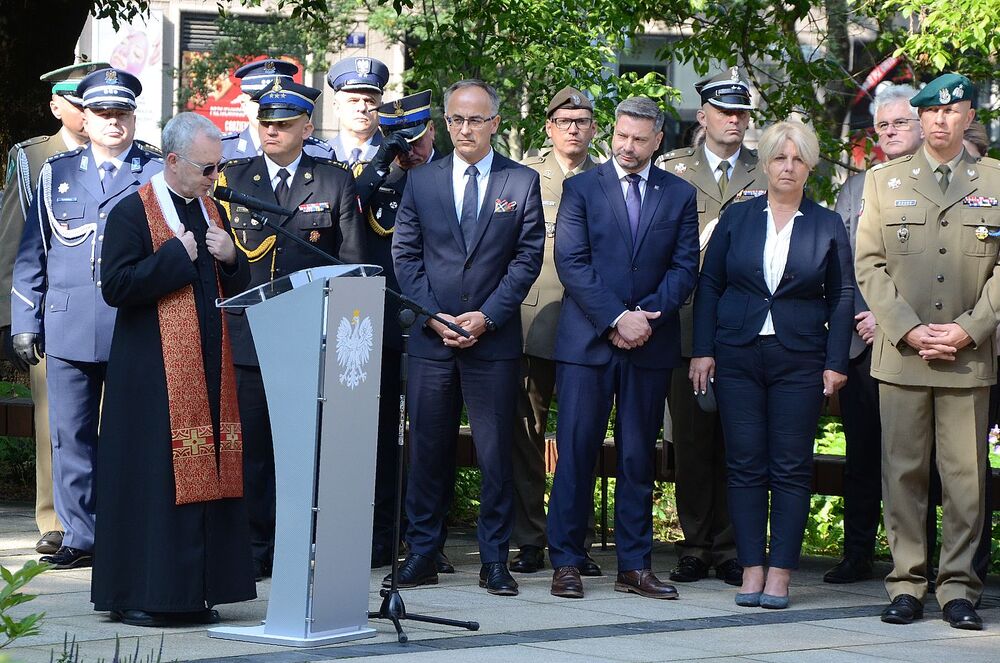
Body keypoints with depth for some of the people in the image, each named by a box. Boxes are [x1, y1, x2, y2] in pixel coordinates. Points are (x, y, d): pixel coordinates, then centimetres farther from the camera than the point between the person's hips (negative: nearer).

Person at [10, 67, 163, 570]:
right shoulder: (57, 174, 13)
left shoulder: (157, 174, 6)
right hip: (68, 330, 2)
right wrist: (25, 323, 7)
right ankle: (79, 537, 9)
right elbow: (32, 253, 13)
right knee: (70, 436, 2)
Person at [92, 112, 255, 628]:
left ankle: (195, 591, 11)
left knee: (204, 476, 5)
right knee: (154, 475, -6)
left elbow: (239, 288, 18)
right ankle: (139, 595, 0)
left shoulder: (212, 212, 15)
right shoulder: (133, 212, -6)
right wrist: (176, 255, -14)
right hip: (153, 368, -7)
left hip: (208, 367, 7)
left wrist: (230, 257, -2)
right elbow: (116, 286, -15)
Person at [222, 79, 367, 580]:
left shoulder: (336, 182, 7)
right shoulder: (232, 178, 11)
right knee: (250, 446, 2)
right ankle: (254, 550, 9)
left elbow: (351, 261, 6)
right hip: (246, 335, 1)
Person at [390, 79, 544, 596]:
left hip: (493, 339, -1)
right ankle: (421, 556, 10)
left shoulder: (522, 181, 5)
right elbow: (405, 256, 7)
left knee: (495, 452, 0)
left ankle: (494, 560, 7)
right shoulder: (421, 181, 10)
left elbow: (528, 257, 0)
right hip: (430, 338, 2)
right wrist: (433, 317, -6)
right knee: (427, 451, 3)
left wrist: (486, 316, -9)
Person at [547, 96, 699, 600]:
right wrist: (616, 319, -14)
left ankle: (635, 565, 11)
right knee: (576, 451, -3)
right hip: (587, 339, -2)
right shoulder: (581, 188, 3)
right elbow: (571, 263, -5)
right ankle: (566, 563, 3)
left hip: (650, 344, 2)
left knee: (639, 455, 6)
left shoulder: (680, 195, 10)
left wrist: (647, 315, -11)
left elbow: (685, 267, 4)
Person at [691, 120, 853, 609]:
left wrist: (835, 362, -1)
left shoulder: (828, 226, 5)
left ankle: (780, 573, 3)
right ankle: (751, 569, 6)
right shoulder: (736, 219, 7)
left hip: (799, 361, -1)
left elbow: (842, 297, 6)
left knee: (792, 468, -1)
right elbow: (709, 285, 8)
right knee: (745, 465, 1)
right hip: (738, 357, 1)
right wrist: (702, 350, 0)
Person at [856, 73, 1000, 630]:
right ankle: (907, 584, 8)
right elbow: (870, 266, 5)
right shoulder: (883, 181, 11)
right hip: (901, 353, 1)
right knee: (904, 470, 1)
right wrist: (909, 330, -7)